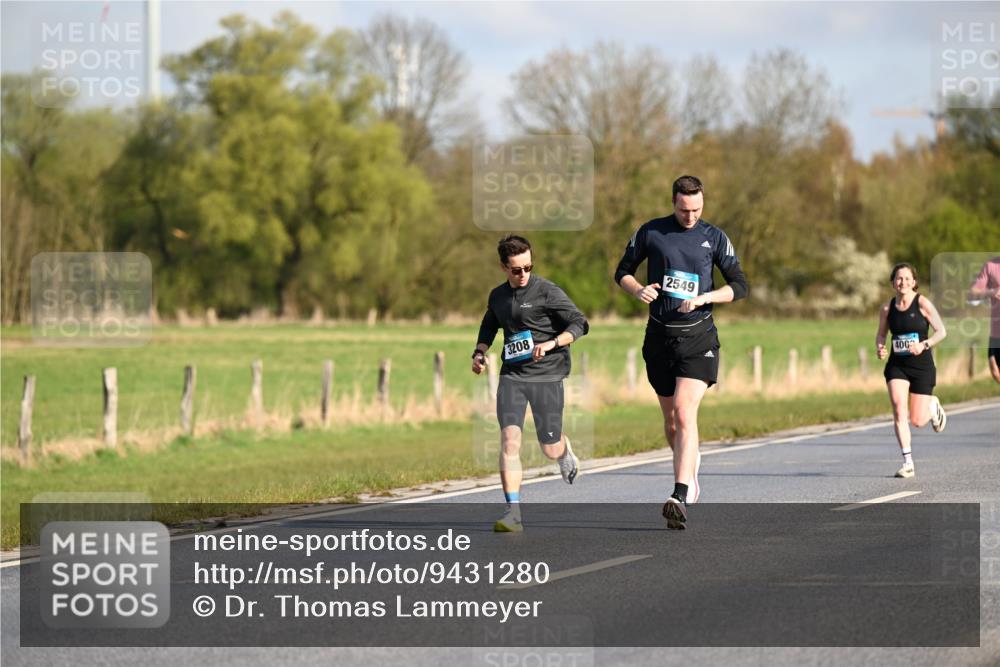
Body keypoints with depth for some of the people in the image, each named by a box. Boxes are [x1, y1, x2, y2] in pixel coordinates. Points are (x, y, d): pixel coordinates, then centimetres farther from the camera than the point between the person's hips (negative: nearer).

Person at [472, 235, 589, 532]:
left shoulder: (547, 292, -6)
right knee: (509, 439, -16)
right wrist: (479, 352, 12)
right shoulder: (498, 296, 11)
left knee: (550, 449, 5)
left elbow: (579, 324, -11)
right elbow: (489, 327, 30)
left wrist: (552, 343, -26)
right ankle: (513, 512, -17)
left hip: (546, 375, -3)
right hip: (512, 375, 3)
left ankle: (565, 451, 46)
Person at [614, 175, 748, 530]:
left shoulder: (714, 237, 3)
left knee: (685, 412, -17)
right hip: (659, 335, 2)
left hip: (697, 337, -2)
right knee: (671, 420, 10)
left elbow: (740, 285, 4)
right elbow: (622, 272, 12)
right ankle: (689, 465, 38)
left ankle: (680, 497, -24)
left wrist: (704, 297, -13)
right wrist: (638, 289, -11)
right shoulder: (650, 232, 4)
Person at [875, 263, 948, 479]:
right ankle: (908, 462, -11)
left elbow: (941, 331, -7)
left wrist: (924, 345, -23)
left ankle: (933, 406, 37)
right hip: (896, 365, 2)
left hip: (921, 365, -2)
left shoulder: (922, 303, -8)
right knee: (898, 410, -18)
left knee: (917, 421, -1)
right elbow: (881, 334, 15)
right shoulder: (887, 308, 2)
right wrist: (880, 347, -7)